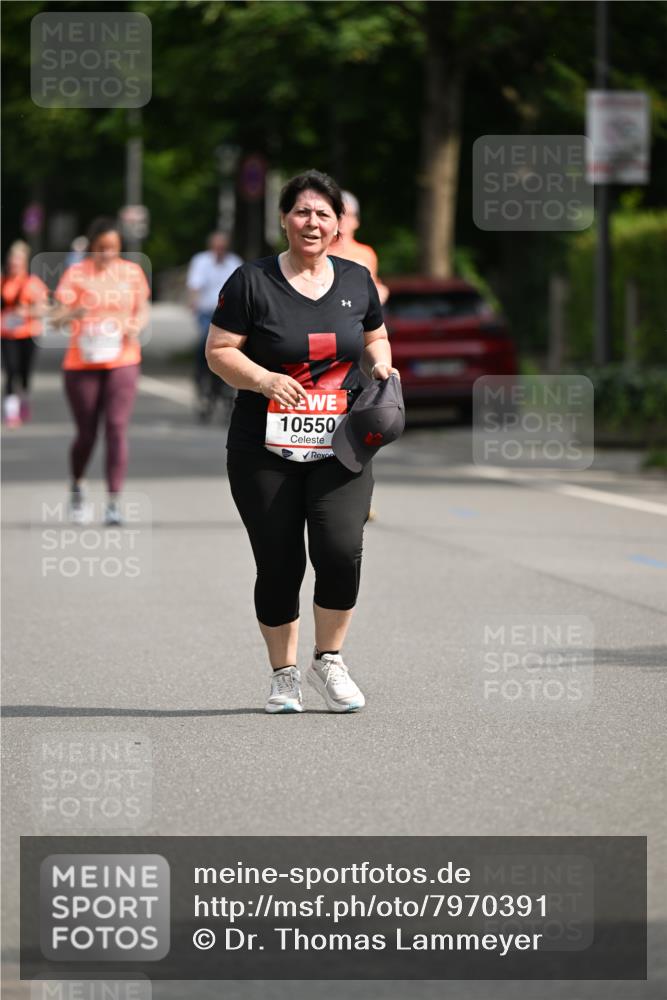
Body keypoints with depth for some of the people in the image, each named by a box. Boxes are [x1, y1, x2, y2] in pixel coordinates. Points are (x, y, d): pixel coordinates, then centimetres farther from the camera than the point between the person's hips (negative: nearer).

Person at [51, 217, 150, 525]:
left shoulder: (131, 272, 5)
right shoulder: (76, 274, -4)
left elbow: (142, 311, 13)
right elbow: (56, 316, -9)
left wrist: (136, 326, -10)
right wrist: (71, 314, -32)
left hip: (122, 362, 1)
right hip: (82, 363, -1)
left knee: (117, 428, -12)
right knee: (87, 433, 5)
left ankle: (114, 503, -13)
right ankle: (76, 487, 34)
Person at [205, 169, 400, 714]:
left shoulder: (357, 280, 10)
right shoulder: (253, 282, -2)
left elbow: (375, 339, 24)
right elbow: (218, 351, -3)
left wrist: (382, 367, 2)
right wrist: (263, 380, -19)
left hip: (340, 449, 2)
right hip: (265, 450, -2)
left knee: (340, 549, -16)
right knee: (279, 566, 1)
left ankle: (329, 659, 6)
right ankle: (285, 674, 21)